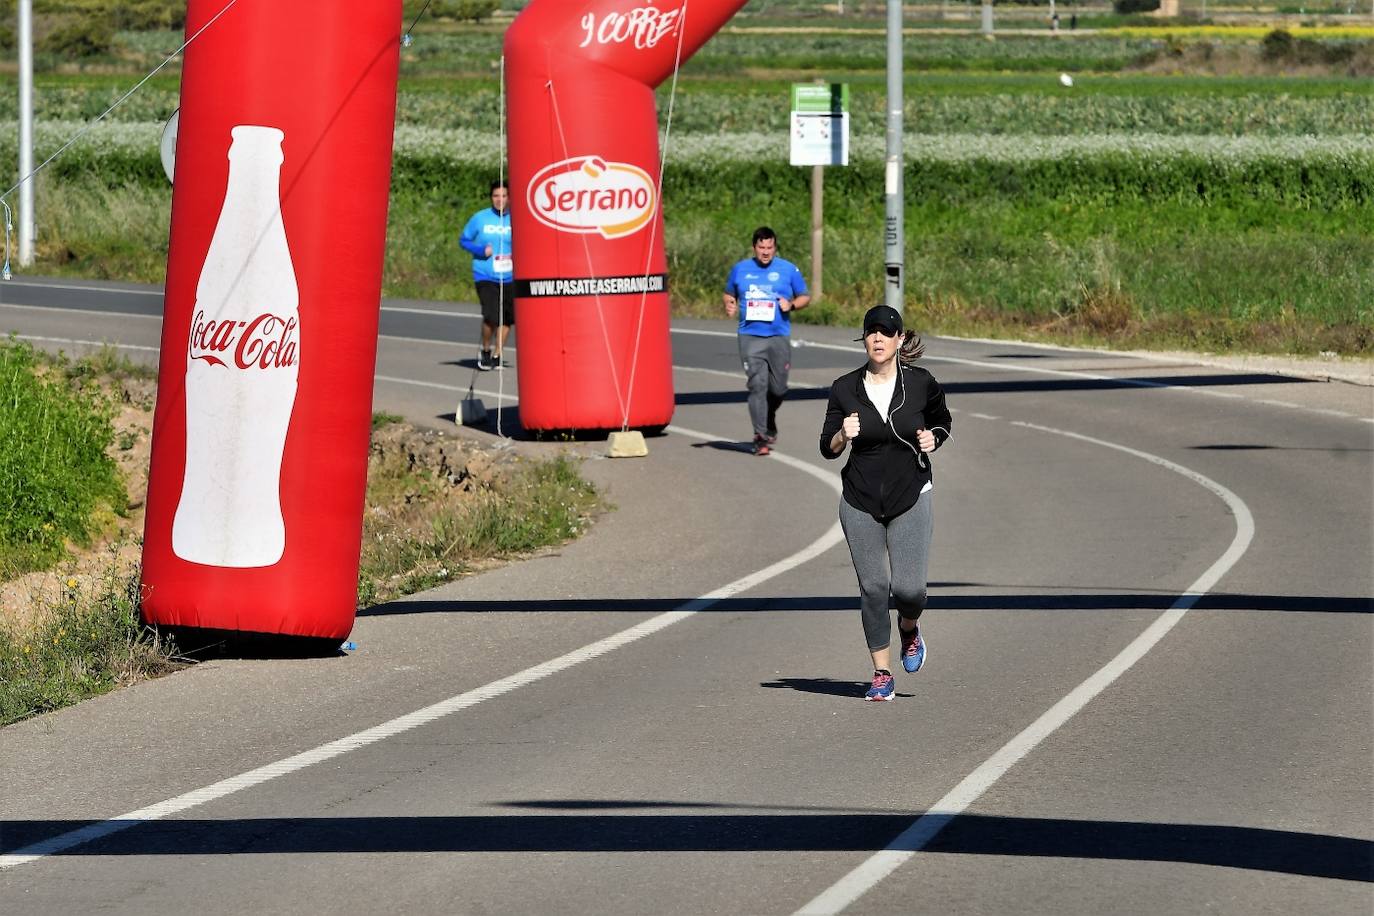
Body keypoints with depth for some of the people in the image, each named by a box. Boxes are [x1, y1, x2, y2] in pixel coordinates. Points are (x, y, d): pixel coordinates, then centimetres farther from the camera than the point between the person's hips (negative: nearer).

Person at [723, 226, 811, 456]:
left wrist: (791, 305, -9)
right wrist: (730, 306, -1)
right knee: (757, 384, -12)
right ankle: (761, 437, -11)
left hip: (779, 336, 1)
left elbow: (805, 297, 12)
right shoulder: (740, 270, 9)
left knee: (778, 388, 6)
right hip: (750, 337, -1)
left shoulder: (788, 270, 6)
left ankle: (769, 420, 38)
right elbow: (729, 294, 21)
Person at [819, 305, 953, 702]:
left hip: (910, 501, -1)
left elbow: (942, 421, 16)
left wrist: (932, 438, -5)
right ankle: (881, 674, 12)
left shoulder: (921, 384, -4)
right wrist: (843, 436, -19)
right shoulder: (845, 389, -3)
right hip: (861, 503, 1)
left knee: (908, 587, -9)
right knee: (873, 588, -1)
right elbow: (828, 448, 3)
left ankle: (909, 629, 27)